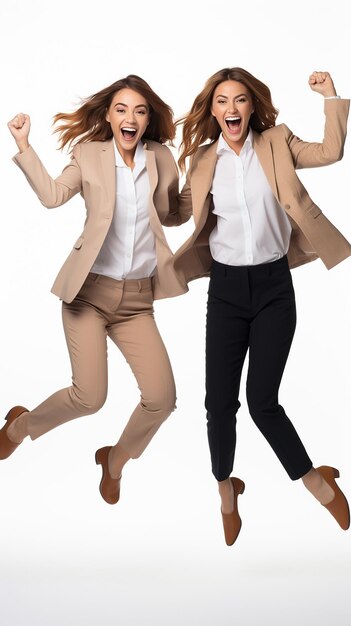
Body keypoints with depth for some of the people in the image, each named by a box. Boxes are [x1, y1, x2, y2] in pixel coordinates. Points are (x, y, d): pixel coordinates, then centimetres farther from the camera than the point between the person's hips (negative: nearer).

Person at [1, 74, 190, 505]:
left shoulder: (161, 158, 6)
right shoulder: (90, 154, 0)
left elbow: (172, 215, 15)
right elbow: (52, 195, -9)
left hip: (137, 297, 3)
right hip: (90, 290, -3)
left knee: (161, 397, -7)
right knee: (89, 397, -10)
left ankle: (115, 459, 24)